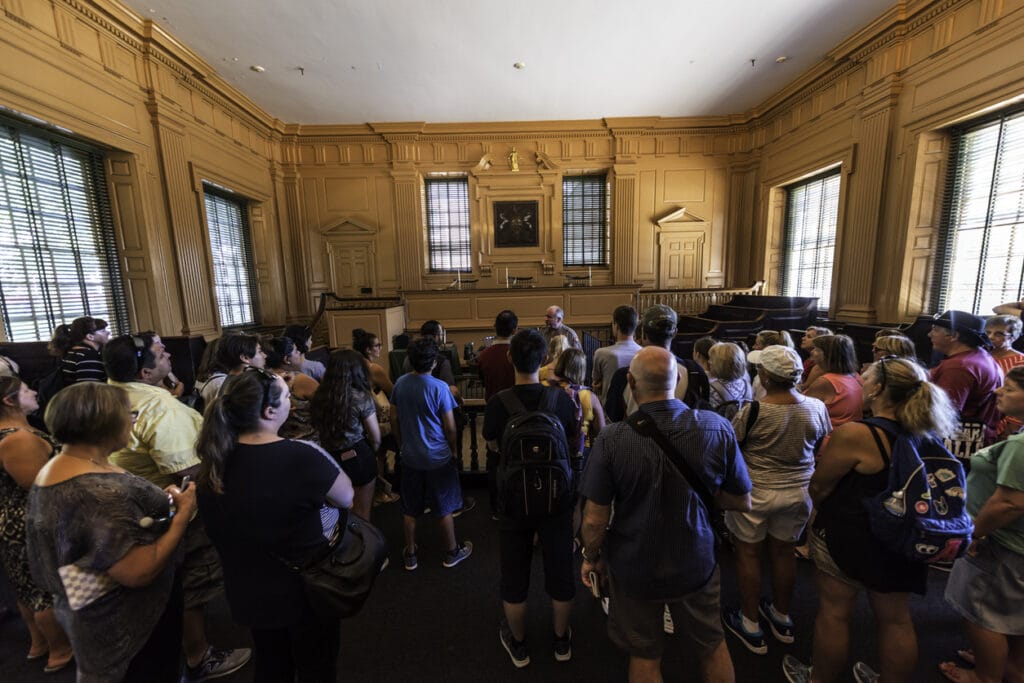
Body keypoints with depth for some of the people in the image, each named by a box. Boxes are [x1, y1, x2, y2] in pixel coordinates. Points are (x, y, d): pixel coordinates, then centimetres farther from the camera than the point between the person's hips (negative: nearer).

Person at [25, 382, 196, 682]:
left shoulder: (54, 469, -2)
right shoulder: (96, 491, -34)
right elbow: (139, 572, -31)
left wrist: (160, 501, 3)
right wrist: (182, 514, -21)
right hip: (122, 628, -9)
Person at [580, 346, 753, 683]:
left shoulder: (611, 439, -27)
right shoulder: (718, 428, -20)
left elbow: (595, 519, -19)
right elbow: (742, 502, -6)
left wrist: (592, 558, 0)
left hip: (634, 568, -1)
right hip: (697, 564, 2)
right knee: (712, 645, 30)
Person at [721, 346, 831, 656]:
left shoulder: (753, 411, -24)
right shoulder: (817, 408, -9)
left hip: (755, 492, -5)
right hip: (799, 492, 5)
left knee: (748, 552, 13)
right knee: (783, 551, 21)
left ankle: (751, 627, 29)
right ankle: (782, 619, 42)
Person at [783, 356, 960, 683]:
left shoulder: (854, 434, -25)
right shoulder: (925, 434, -4)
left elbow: (818, 487, -16)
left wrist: (826, 513, 5)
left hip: (848, 538, -6)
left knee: (834, 613, 14)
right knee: (896, 619, 22)